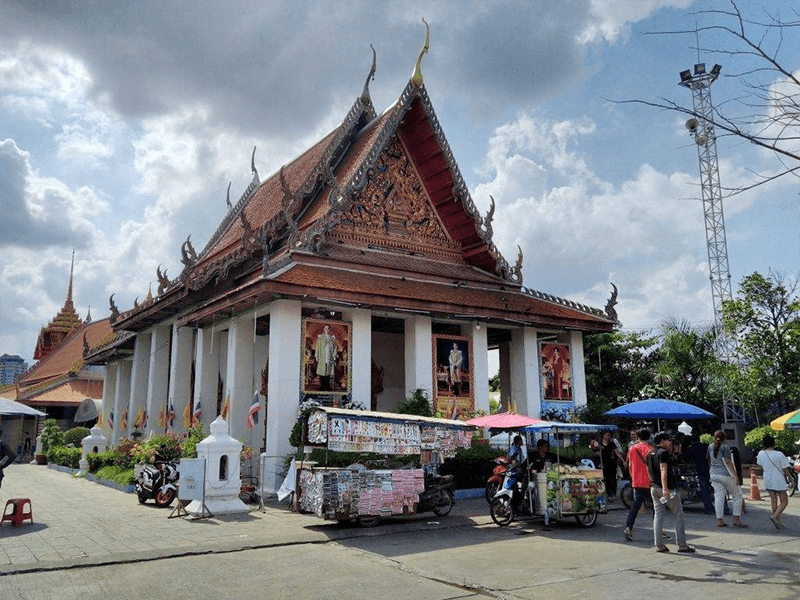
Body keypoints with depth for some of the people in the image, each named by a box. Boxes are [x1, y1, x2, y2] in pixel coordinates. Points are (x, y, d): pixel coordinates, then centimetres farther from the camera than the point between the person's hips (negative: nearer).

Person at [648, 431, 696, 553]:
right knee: (679, 514, 5)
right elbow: (663, 471, -23)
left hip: (654, 488, 8)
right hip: (667, 488, -8)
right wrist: (665, 488, -29)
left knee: (658, 515, 8)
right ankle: (682, 545, 7)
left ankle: (659, 545, 7)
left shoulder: (650, 454, 13)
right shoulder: (664, 453, -13)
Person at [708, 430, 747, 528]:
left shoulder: (710, 447, 7)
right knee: (737, 495, 8)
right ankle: (736, 519, 4)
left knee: (718, 496, 6)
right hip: (725, 475, -6)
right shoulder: (725, 447, -11)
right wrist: (735, 476, -14)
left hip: (714, 474, 6)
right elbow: (728, 462, -16)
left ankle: (719, 520, 2)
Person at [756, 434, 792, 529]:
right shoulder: (779, 454, -17)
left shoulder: (761, 454, -3)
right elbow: (785, 469, -10)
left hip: (768, 481, 5)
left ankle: (778, 522, 17)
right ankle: (775, 516, -13)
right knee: (784, 502, 7)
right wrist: (789, 477, 8)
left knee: (774, 501, 13)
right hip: (779, 482, -5)